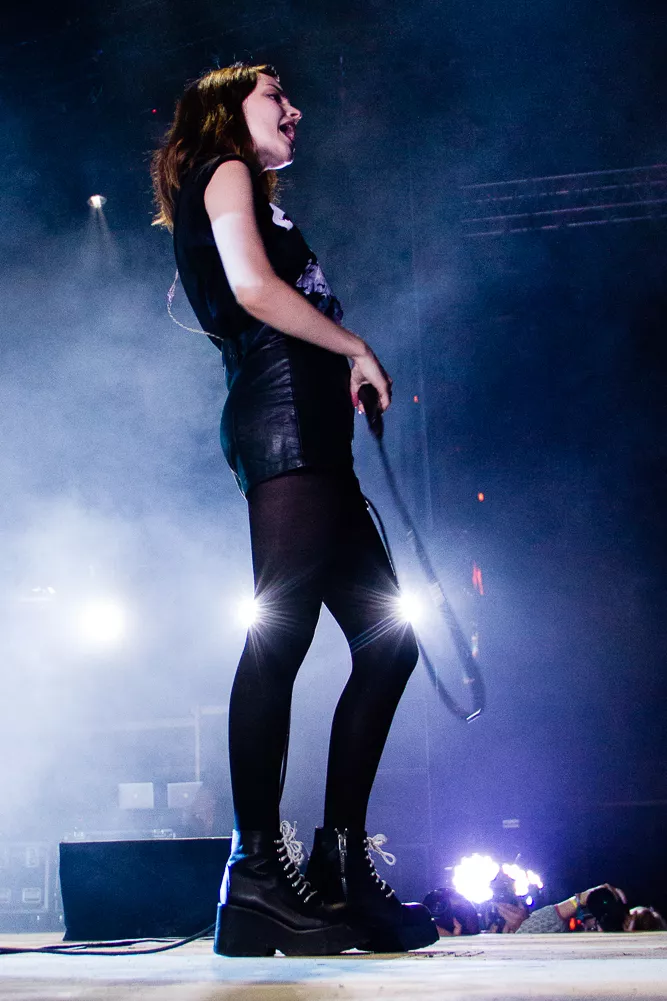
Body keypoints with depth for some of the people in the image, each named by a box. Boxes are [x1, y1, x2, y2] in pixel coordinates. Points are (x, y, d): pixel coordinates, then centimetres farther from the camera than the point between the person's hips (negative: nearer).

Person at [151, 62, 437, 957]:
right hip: (283, 416, -10)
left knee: (387, 638, 5)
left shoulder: (248, 195, 34)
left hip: (306, 437, 10)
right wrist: (358, 349, -2)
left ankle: (341, 860, 3)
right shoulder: (225, 171, 7)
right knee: (281, 633, -18)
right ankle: (258, 869, -20)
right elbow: (254, 288, -10)